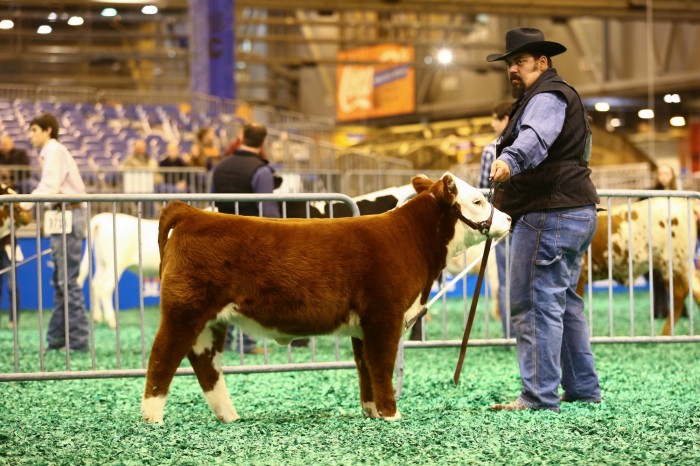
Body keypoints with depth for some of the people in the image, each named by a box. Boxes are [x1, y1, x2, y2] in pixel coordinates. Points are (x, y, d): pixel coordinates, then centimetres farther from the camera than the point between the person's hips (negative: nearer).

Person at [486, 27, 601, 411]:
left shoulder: (547, 97, -11)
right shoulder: (555, 96, 25)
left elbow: (535, 138, -33)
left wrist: (509, 160, -50)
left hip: (550, 216, -12)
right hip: (576, 211, 12)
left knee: (536, 304, -12)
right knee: (564, 301, 18)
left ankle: (539, 396, -12)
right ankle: (582, 388, 24)